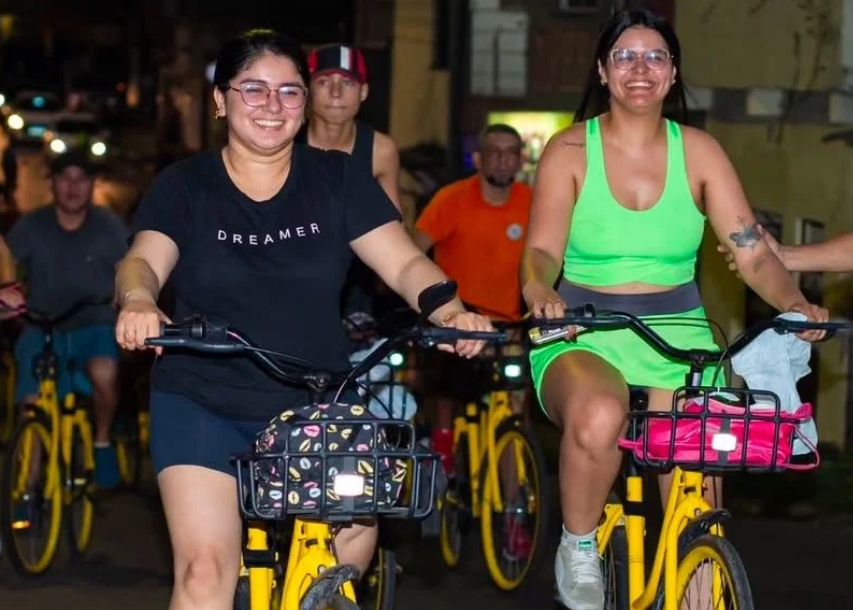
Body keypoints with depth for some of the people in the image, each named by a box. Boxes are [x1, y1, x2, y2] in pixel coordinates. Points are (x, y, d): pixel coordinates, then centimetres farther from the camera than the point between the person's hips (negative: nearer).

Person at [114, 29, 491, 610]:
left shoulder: (337, 178, 2)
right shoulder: (185, 186, 0)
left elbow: (405, 261, -6)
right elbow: (143, 260, -16)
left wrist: (450, 311, -28)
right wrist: (137, 301, -41)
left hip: (317, 404, 2)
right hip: (203, 402, -1)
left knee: (355, 529, -14)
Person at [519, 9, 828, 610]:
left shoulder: (698, 151, 4)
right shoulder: (570, 150, 0)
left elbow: (752, 251, -2)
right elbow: (542, 250, -9)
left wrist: (795, 303, -21)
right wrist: (541, 294, -32)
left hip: (678, 335, 2)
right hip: (584, 336, -2)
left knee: (698, 500, -8)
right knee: (598, 417, -35)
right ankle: (579, 550, -10)